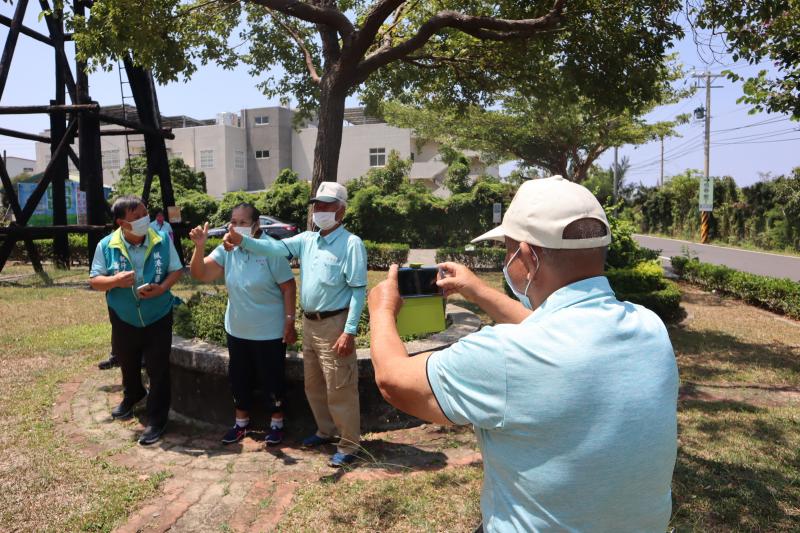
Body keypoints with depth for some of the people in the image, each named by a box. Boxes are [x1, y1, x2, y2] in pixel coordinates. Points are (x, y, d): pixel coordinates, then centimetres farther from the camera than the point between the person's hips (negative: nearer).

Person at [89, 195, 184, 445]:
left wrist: (163, 287, -23)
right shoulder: (106, 246, -11)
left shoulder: (162, 240, -12)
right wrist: (116, 280, -26)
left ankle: (156, 421, 13)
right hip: (124, 320, 2)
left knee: (158, 371, 0)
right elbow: (94, 281, -5)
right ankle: (131, 396, 54)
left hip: (158, 319, -2)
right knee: (128, 365, 24)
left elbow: (176, 270, -3)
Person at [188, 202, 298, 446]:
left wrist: (289, 321, -15)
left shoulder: (271, 250, -17)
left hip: (269, 332, -5)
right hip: (237, 330, 5)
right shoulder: (227, 249, -2)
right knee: (238, 378, 18)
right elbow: (199, 274, -7)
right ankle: (241, 422, 37)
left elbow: (288, 287, -14)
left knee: (272, 379, 8)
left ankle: (277, 424, 28)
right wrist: (199, 246, -23)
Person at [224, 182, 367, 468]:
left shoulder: (351, 244, -13)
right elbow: (275, 247, -1)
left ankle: (348, 445, 15)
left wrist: (349, 331, -21)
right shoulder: (307, 239, 9)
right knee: (313, 384, 20)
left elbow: (358, 290, -17)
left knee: (340, 388, 1)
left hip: (334, 324, -8)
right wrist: (242, 241, -19)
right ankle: (326, 430, 38)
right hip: (309, 323, 8)